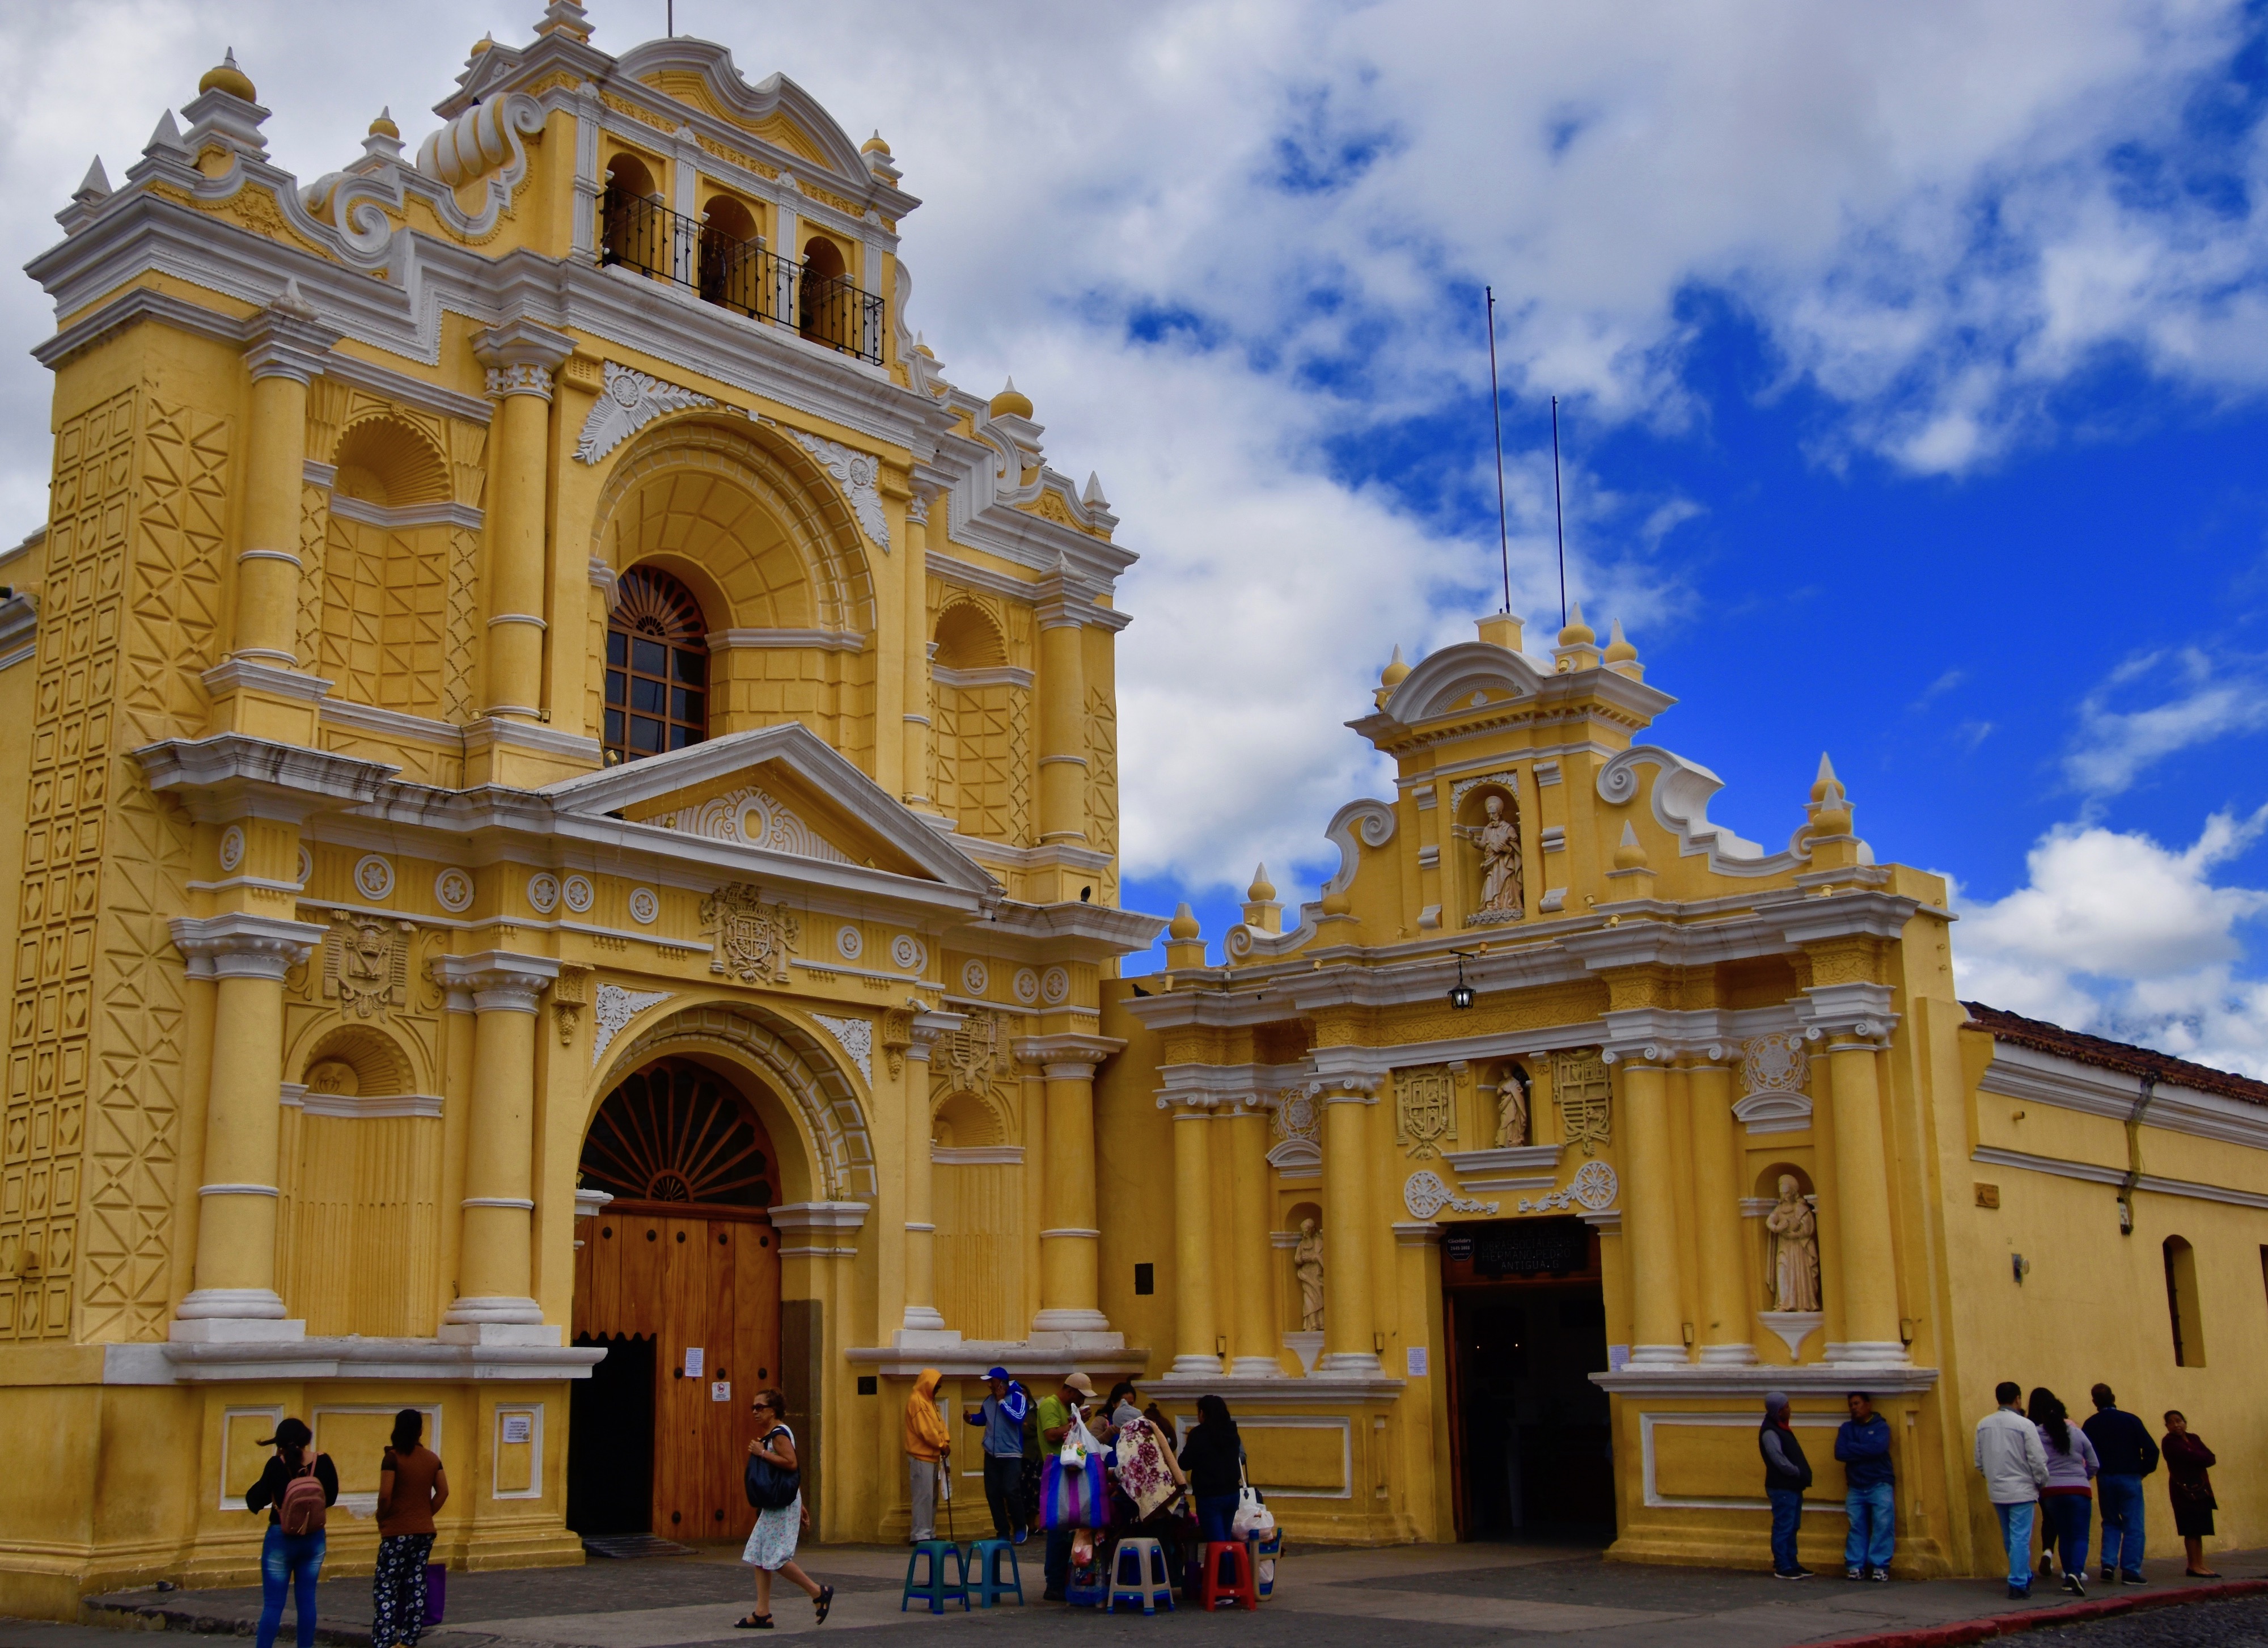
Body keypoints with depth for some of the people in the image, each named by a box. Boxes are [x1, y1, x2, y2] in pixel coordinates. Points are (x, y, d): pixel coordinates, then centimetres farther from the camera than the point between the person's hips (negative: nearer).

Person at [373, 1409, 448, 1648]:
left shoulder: (393, 1458, -11)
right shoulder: (432, 1459, 6)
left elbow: (385, 1495, -16)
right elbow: (443, 1493, 7)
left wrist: (382, 1520, -1)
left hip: (397, 1532, -5)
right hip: (425, 1532, 6)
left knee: (385, 1587, -1)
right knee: (416, 1586, 10)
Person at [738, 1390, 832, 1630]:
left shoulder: (779, 1434, -13)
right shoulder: (771, 1435, 17)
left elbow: (791, 1463, -27)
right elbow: (792, 1473, 21)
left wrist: (762, 1453, -21)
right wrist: (800, 1505, 23)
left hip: (783, 1504, -10)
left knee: (775, 1557, -9)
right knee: (759, 1556, 7)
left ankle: (818, 1592, 0)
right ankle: (763, 1613, 8)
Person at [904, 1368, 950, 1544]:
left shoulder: (930, 1401, 17)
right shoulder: (916, 1401, -14)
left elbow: (940, 1424, 13)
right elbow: (924, 1430, -19)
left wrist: (945, 1442, -3)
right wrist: (941, 1445, -12)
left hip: (932, 1456, 10)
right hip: (921, 1457, -10)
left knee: (932, 1496, 11)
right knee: (923, 1495, -10)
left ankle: (930, 1533, 16)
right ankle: (921, 1535, -9)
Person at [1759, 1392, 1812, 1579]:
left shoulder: (1781, 1428, 16)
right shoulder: (1769, 1432, -15)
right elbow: (1779, 1459, -21)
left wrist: (1803, 1475, 5)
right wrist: (1798, 1473, -11)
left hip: (1793, 1486, 10)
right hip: (1781, 1487, -10)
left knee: (1792, 1527, 13)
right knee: (1783, 1527, -6)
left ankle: (1791, 1564, 20)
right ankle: (1782, 1568, -3)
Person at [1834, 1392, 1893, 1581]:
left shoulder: (1881, 1426, 3)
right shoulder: (1847, 1428, 12)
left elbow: (1878, 1448, -17)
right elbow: (1840, 1453, -2)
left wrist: (1852, 1448, -6)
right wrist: (1865, 1451, -10)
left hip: (1880, 1486, -3)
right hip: (1855, 1488, 3)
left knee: (1882, 1526, -8)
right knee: (1856, 1527, -1)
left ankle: (1880, 1567, -6)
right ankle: (1855, 1566, -1)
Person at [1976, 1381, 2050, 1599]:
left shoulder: (1983, 1425, 2)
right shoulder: (2024, 1425, -14)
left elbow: (1979, 1461, 8)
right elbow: (2038, 1461, -12)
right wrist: (2042, 1483, 5)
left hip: (1996, 1491, 5)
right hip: (2021, 1490, -5)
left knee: (2010, 1538, 17)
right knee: (2021, 1538, -2)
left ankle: (2023, 1577, 30)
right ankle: (2018, 1584, -4)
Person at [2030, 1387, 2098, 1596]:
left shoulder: (2036, 1434, -3)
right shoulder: (2076, 1433, 3)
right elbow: (2095, 1465, 9)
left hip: (2051, 1491, 1)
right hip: (2079, 1490, -1)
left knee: (2064, 1535, 16)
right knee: (2080, 1536, 0)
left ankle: (2069, 1575, 12)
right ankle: (2077, 1572, -22)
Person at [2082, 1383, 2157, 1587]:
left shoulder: (2091, 1424, 0)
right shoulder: (2130, 1420, -6)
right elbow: (2151, 1449, -10)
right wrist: (2143, 1470, 4)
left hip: (2105, 1478, 3)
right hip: (2130, 1478, -3)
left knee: (2111, 1522, 17)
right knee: (2133, 1525, 3)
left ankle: (2108, 1564, 2)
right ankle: (2130, 1571, -2)